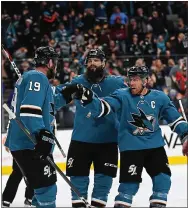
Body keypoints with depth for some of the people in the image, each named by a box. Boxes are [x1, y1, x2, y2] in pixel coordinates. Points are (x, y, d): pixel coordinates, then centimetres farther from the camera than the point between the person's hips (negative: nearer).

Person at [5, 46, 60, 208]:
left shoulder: (28, 77, 22)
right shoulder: (38, 78, -11)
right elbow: (29, 109, -25)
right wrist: (42, 134, -33)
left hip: (25, 144, 11)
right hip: (30, 146, -11)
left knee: (45, 187, 19)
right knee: (47, 188, -14)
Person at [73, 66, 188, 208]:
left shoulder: (159, 97, 0)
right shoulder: (122, 96, -8)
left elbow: (175, 118, 8)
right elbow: (101, 108, -19)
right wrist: (86, 98, -37)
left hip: (155, 145, 3)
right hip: (131, 147, -3)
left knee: (163, 177, 1)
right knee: (131, 181, -10)